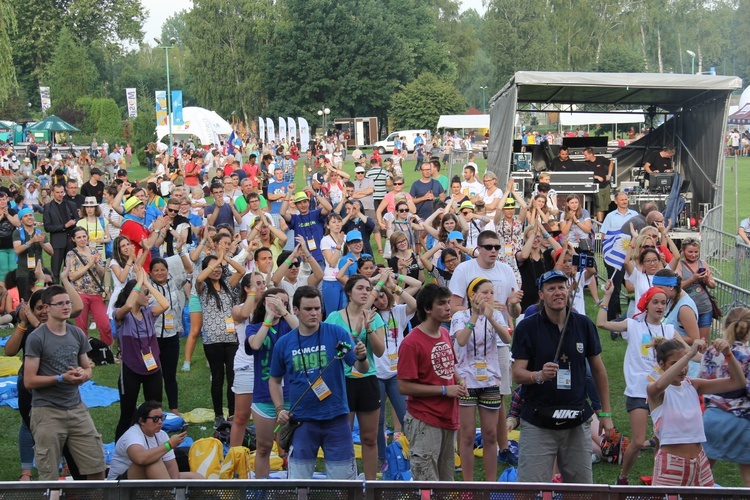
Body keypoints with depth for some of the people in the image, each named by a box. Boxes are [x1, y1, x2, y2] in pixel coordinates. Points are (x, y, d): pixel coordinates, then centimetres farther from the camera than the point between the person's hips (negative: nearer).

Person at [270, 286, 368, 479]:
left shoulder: (336, 333, -6)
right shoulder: (284, 343, 0)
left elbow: (362, 369, -8)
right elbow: (274, 380, 13)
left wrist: (362, 358, -29)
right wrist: (280, 409, -1)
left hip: (336, 418, -1)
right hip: (301, 421, 1)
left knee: (343, 477, 7)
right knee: (298, 479, 10)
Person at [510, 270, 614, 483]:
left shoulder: (584, 324, 3)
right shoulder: (527, 327, -5)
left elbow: (598, 370, 11)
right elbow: (517, 374, -8)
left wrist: (606, 413, 10)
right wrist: (539, 375, -30)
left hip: (577, 423, 3)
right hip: (537, 423, -3)